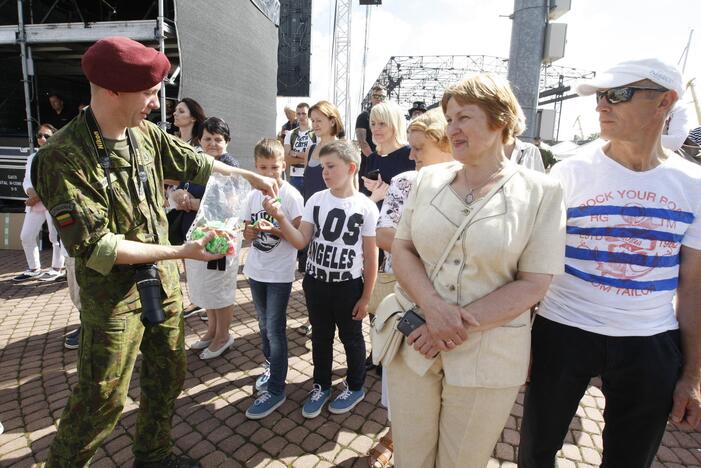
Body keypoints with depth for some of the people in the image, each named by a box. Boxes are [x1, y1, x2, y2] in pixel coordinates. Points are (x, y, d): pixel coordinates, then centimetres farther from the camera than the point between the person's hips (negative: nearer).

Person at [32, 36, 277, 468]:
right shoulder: (63, 157, -20)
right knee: (103, 398, 8)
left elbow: (197, 165, 13)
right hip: (113, 294, -6)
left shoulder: (146, 135, -3)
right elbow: (95, 246, -23)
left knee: (169, 375, 19)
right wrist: (180, 251, -24)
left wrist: (252, 176, 15)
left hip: (163, 283, 6)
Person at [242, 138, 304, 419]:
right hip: (256, 270, 6)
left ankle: (275, 390, 10)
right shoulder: (254, 195, 5)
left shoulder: (291, 195, -11)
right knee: (264, 325, 20)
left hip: (280, 273, -6)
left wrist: (275, 229, -27)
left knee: (275, 329, -2)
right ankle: (271, 366, 42)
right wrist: (250, 232, -13)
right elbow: (247, 233, 9)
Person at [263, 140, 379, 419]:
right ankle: (321, 386, 40)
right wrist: (280, 217, -22)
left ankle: (355, 387, 39)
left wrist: (366, 297, -5)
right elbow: (301, 242, -7)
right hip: (315, 282, 3)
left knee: (351, 338, 15)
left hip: (348, 286, -3)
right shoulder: (316, 200, -3)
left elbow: (371, 257, -7)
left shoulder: (366, 208, -12)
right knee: (320, 337, 18)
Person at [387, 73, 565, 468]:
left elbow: (533, 285, -10)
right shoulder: (429, 179, 2)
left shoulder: (541, 192, -7)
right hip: (413, 342, 3)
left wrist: (458, 325, -17)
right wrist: (433, 308, -17)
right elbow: (402, 250, 1)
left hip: (488, 357, -2)